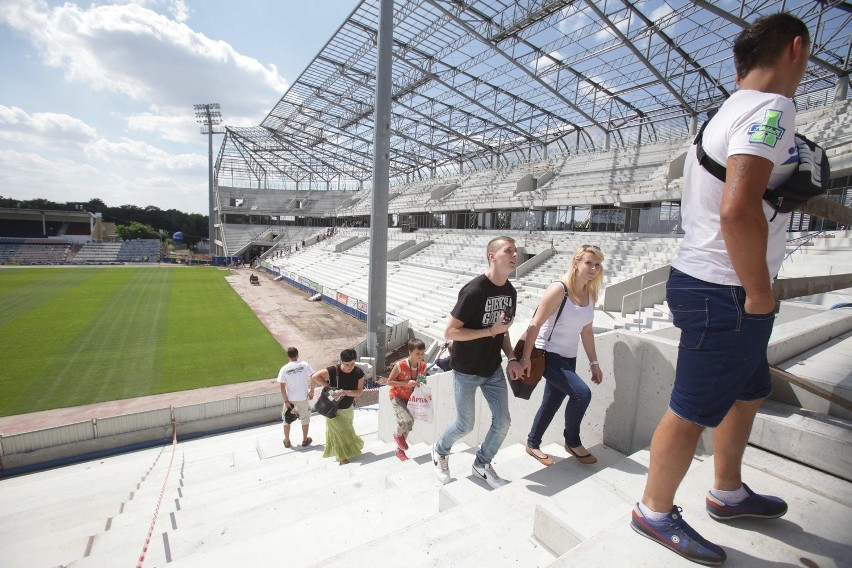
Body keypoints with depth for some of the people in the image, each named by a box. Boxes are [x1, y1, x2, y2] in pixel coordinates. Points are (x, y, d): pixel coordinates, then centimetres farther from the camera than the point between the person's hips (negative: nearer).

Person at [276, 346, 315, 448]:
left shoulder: (284, 369, -9)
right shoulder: (304, 364, -9)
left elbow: (282, 387, -11)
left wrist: (286, 401, -5)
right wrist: (311, 391, 2)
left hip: (290, 399, 0)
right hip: (303, 398, 0)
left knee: (287, 420, 20)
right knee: (305, 419, 18)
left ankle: (287, 441, 32)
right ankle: (305, 440, 29)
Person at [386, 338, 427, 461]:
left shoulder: (423, 365, -11)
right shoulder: (400, 365, -27)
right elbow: (389, 382, -20)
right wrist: (406, 383, -30)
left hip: (410, 398, 6)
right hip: (397, 397, -5)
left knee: (408, 425, 13)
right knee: (407, 421, -23)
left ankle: (400, 450, 37)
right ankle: (397, 435, 12)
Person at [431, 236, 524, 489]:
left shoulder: (510, 292, -1)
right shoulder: (474, 291, -25)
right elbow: (449, 332, -23)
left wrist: (511, 358, -2)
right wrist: (490, 331, -25)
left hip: (493, 369, 7)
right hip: (466, 371, -6)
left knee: (502, 421, 8)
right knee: (465, 425, 8)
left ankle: (482, 465, 34)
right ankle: (440, 450, 40)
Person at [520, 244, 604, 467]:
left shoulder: (590, 294, 2)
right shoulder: (558, 289, -19)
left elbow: (586, 331, 11)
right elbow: (535, 325, -19)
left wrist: (594, 362, 12)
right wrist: (526, 358, -20)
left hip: (568, 358, 7)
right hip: (547, 355, -7)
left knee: (552, 404, 14)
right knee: (582, 393, -17)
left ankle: (533, 444, 35)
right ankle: (572, 442, 8)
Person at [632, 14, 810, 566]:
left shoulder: (728, 112, 16)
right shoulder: (771, 108, -15)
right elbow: (738, 209, -31)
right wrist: (760, 292, -20)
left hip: (713, 283, 10)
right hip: (726, 293, -10)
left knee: (748, 392, 24)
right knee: (693, 410, 2)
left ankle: (728, 493, 44)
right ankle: (655, 512, 23)